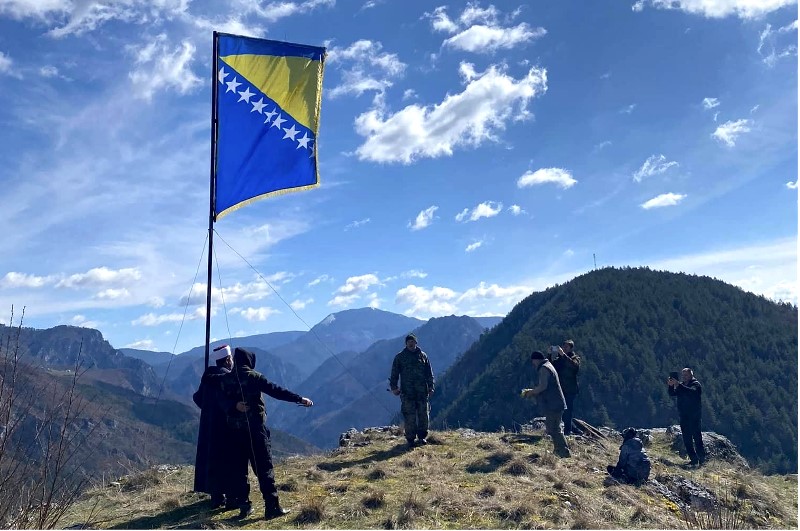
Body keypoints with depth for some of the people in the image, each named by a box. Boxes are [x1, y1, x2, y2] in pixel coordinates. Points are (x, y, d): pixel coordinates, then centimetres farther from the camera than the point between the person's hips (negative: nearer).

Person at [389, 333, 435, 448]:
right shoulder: (400, 357, 5)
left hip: (422, 391, 2)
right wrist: (393, 387, -4)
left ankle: (422, 437, 19)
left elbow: (429, 373, 11)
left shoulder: (423, 356, 9)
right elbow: (394, 373, 5)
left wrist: (430, 387, 4)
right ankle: (410, 439, 7)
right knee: (409, 416, -2)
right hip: (407, 392, -2)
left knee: (424, 414, 4)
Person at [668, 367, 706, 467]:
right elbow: (672, 393, 3)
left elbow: (692, 392, -26)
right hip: (683, 416, 6)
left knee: (697, 437, -7)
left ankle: (702, 459, -2)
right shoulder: (681, 385, 15)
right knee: (687, 439, 7)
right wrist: (670, 386, -16)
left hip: (694, 416, -6)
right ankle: (693, 459, 13)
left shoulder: (696, 384, -4)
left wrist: (678, 384, -32)